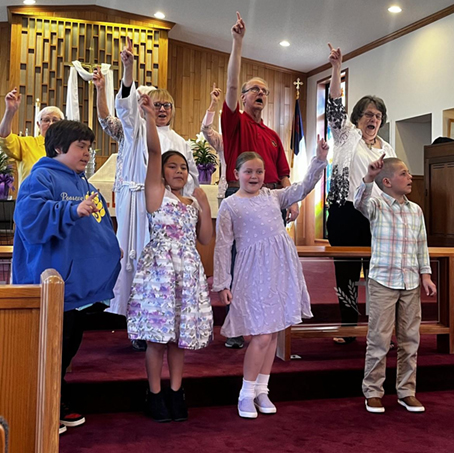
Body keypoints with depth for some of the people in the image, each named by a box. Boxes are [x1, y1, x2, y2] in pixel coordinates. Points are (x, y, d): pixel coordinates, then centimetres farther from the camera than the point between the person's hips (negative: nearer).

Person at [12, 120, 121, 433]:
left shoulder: (83, 182, 17)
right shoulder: (42, 178, -9)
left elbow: (99, 223, 29)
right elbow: (30, 216, -27)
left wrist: (111, 247, 22)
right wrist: (72, 210, -35)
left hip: (82, 284, 9)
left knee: (69, 347, 18)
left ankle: (59, 407, 32)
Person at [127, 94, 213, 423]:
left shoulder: (194, 201, 15)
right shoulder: (156, 193, 2)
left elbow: (206, 238, 10)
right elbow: (154, 152, -11)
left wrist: (204, 207, 1)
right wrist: (150, 118, -22)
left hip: (189, 269, 5)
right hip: (160, 266, -4)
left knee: (182, 332, 7)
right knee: (159, 334, -2)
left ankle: (176, 391, 18)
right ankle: (155, 395, 11)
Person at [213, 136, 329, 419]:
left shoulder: (273, 196, 12)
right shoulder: (230, 206, -1)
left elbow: (303, 188, 7)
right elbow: (223, 246, -3)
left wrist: (320, 160, -4)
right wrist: (222, 283, -6)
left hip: (281, 269, 5)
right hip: (254, 272, -5)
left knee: (274, 332, 10)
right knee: (262, 335, -7)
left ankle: (261, 389, 23)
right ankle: (247, 394, 11)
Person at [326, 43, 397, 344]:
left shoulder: (388, 149, 17)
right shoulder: (347, 135, 7)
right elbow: (336, 106, -7)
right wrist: (337, 69, -17)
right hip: (345, 214, -3)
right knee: (347, 271, 1)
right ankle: (349, 327, 12)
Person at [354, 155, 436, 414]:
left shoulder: (416, 210, 10)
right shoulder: (377, 206, -5)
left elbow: (422, 245, 14)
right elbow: (360, 203, -28)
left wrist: (426, 275, 9)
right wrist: (368, 178, -42)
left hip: (411, 284, 5)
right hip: (383, 282, -5)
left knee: (410, 339, 10)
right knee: (379, 339, 1)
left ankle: (407, 391, 23)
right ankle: (373, 392, 13)